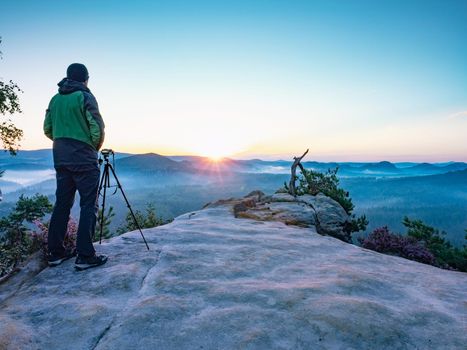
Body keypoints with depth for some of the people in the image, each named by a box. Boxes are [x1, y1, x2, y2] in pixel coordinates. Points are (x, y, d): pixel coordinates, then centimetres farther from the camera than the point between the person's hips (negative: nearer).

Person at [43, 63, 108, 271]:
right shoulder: (85, 96, -6)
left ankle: (55, 253, 18)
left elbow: (47, 130, 14)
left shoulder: (55, 99, 13)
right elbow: (97, 128, -13)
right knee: (89, 205, -3)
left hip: (60, 158, 7)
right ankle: (85, 256, -5)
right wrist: (95, 148, 3)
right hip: (83, 158, -7)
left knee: (62, 203, 12)